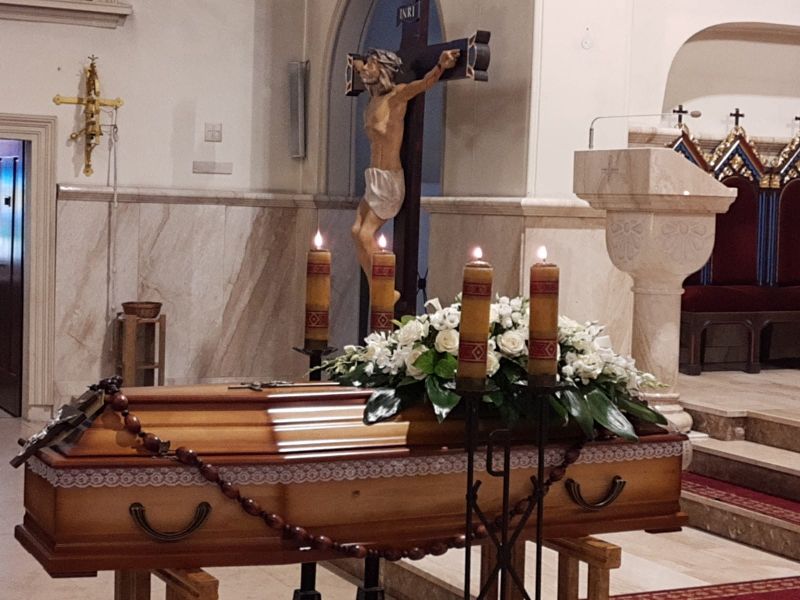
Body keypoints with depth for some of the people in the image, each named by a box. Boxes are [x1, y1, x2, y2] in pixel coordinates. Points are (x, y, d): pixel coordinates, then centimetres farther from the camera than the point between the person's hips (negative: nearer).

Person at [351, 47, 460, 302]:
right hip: (374, 178, 8)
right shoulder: (373, 101, 13)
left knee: (366, 235, -12)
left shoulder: (396, 96, -10)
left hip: (389, 178, -8)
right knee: (357, 231, -3)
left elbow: (425, 83, -28)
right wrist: (360, 69, 43)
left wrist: (440, 66, -45)